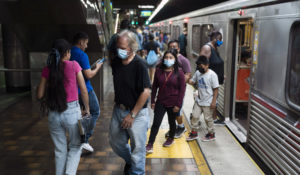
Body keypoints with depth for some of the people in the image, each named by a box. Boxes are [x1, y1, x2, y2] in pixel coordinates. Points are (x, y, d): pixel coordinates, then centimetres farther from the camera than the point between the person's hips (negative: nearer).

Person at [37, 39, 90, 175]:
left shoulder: (47, 69, 0)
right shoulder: (73, 65, -6)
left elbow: (40, 95, 1)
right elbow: (84, 91, -5)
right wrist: (87, 109, 8)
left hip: (53, 113, 3)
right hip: (72, 111, -2)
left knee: (60, 150, 17)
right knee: (75, 146, 17)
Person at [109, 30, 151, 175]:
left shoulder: (139, 65, -19)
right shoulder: (116, 62, -1)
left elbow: (146, 92, -20)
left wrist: (132, 115, -18)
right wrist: (117, 102, 14)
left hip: (137, 112, -6)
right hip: (118, 109, 7)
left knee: (137, 147, 6)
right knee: (115, 142, 20)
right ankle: (129, 160, 48)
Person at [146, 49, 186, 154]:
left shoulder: (179, 72, -8)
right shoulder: (159, 70, 0)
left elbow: (182, 89, -7)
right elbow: (154, 86, 6)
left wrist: (178, 104, -10)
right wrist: (152, 101, 4)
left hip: (173, 103, -1)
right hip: (160, 102, 2)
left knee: (171, 122, 16)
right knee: (156, 123, -3)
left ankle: (171, 138, 42)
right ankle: (150, 146, -1)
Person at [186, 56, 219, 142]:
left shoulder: (212, 75, -16)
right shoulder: (198, 73, 1)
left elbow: (215, 89, -14)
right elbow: (192, 81, 11)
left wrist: (214, 101, -17)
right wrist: (187, 80, -12)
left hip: (208, 102, -6)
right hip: (199, 100, 6)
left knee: (208, 118, 6)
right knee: (194, 116, 10)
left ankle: (211, 134, 25)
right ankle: (194, 133, 26)